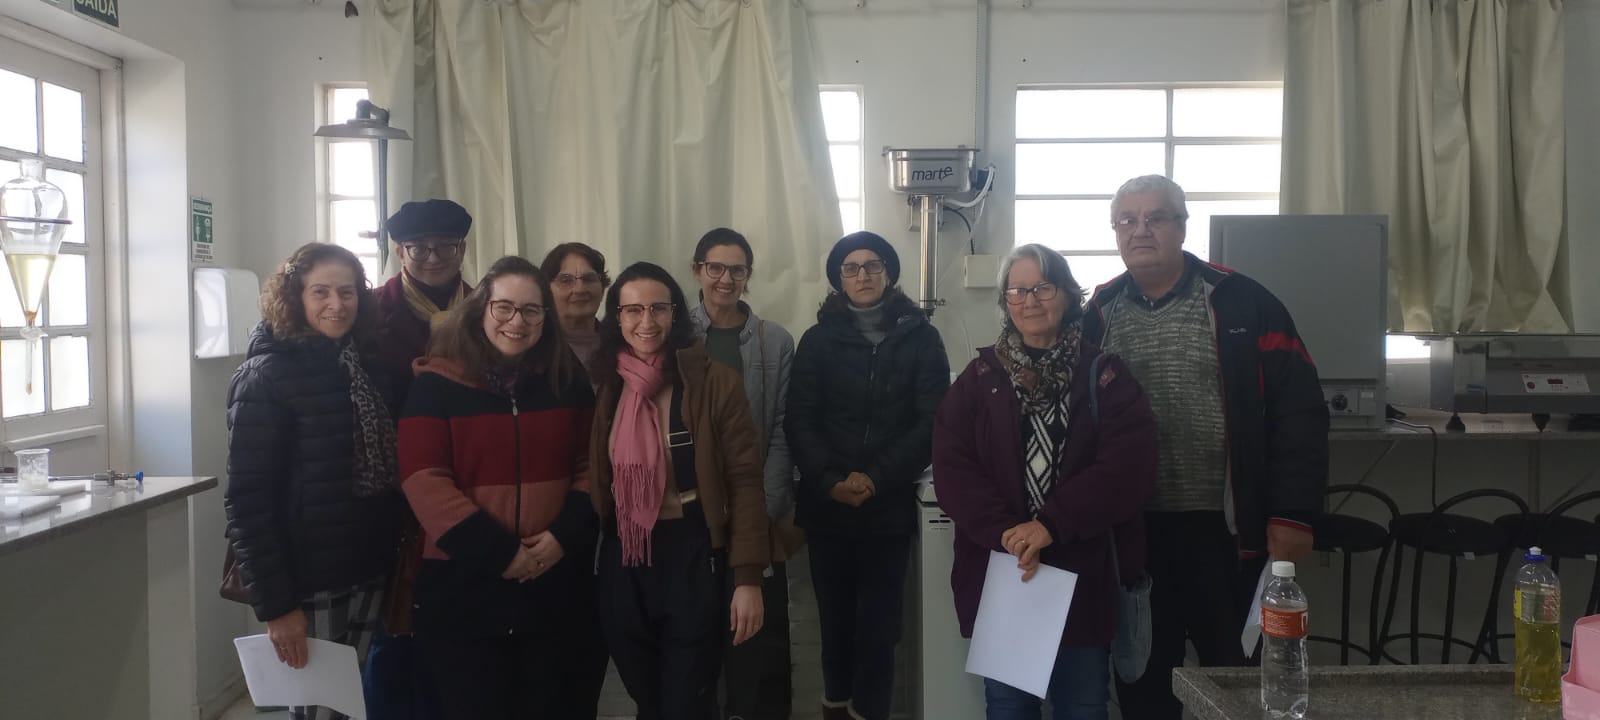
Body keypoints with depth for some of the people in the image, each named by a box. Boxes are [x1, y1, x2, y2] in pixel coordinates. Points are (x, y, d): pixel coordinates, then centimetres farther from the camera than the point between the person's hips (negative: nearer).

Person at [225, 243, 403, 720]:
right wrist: (274, 604, -18)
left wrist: (402, 562, 5)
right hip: (310, 585, -6)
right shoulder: (267, 376, -12)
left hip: (371, 575, 6)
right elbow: (247, 500, -15)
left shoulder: (369, 363, 5)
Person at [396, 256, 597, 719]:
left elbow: (590, 467, 6)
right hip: (463, 585, -3)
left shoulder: (568, 382, 6)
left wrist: (565, 535, -11)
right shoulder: (437, 383, -5)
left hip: (555, 583, 3)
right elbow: (424, 481, -12)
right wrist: (497, 553, -16)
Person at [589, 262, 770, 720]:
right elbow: (595, 480, 10)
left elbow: (744, 481, -9)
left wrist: (748, 577, -12)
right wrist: (589, 559, 8)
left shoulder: (715, 382, -10)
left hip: (693, 557, -4)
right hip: (623, 562, 4)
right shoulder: (604, 386, 3)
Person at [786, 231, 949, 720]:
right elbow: (800, 420, -1)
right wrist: (830, 480, -16)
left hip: (890, 503, -1)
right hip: (826, 503, 1)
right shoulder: (818, 340, 6)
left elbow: (932, 420, -5)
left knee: (879, 619, 1)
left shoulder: (921, 338, 3)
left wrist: (876, 478, -13)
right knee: (835, 614, 10)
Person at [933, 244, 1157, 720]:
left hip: (1083, 578, -1)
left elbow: (1128, 465, -12)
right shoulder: (981, 377, 4)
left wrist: (1051, 525, -21)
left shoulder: (1104, 376, 1)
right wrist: (1005, 532, -19)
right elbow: (951, 466, -6)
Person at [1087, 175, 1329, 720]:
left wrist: (1293, 514, -11)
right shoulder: (1098, 314, 5)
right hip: (1132, 531, 3)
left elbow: (1298, 411, -6)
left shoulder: (1243, 304, -3)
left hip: (1225, 529, -2)